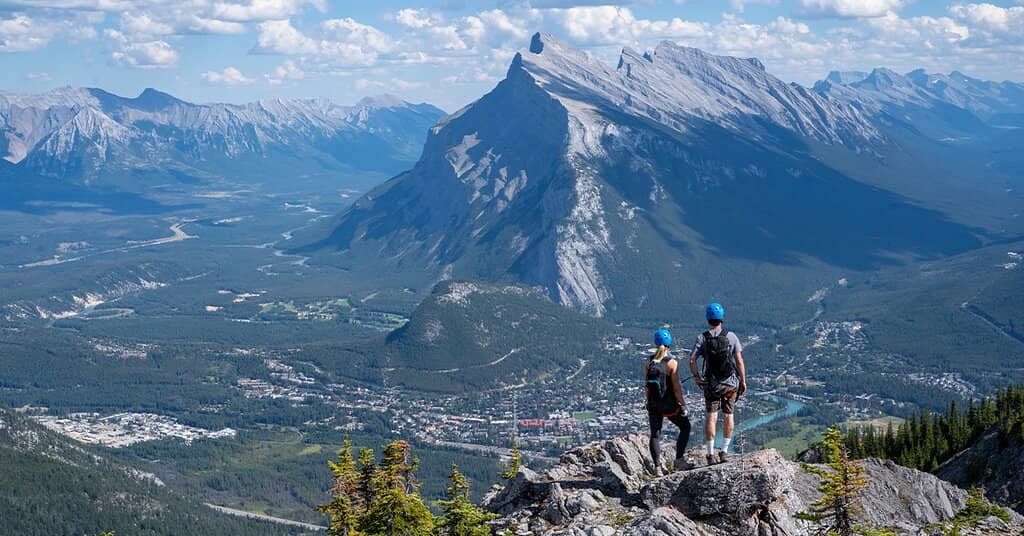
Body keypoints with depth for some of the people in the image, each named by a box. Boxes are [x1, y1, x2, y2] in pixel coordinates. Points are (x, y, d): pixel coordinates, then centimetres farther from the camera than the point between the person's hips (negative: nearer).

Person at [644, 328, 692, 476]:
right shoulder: (672, 363, -15)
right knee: (685, 427, 18)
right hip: (669, 404, -4)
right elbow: (676, 388, -15)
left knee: (655, 434, 11)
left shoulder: (649, 362, -3)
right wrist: (683, 404, -6)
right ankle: (678, 461, 13)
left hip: (653, 404, 4)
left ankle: (657, 467, 5)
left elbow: (646, 385, 3)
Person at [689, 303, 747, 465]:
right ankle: (724, 451, 12)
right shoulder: (731, 336, -5)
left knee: (711, 416, 3)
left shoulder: (702, 338, -5)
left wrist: (696, 377, 1)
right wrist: (743, 381, 1)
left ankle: (711, 454, -1)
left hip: (710, 383, 0)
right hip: (730, 383, 0)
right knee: (728, 415, 13)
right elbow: (739, 361, -7)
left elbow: (692, 360, -13)